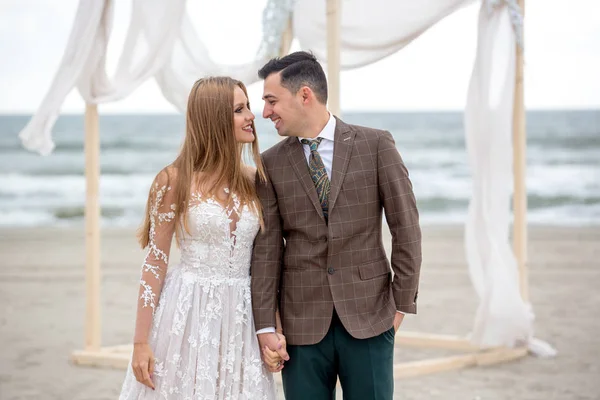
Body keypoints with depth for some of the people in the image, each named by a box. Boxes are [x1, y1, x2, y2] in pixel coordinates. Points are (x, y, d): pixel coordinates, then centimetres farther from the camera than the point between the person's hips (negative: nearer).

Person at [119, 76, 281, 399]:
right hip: (188, 314, -3)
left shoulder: (255, 180, 4)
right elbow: (155, 262, -5)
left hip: (241, 316, 3)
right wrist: (141, 343, -8)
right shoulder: (176, 180, -7)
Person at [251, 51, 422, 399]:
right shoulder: (271, 164, 4)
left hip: (369, 317, -1)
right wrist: (265, 325, -3)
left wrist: (403, 302, -2)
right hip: (303, 322, 2)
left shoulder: (376, 145, -1)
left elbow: (406, 227, 0)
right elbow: (266, 248, 2)